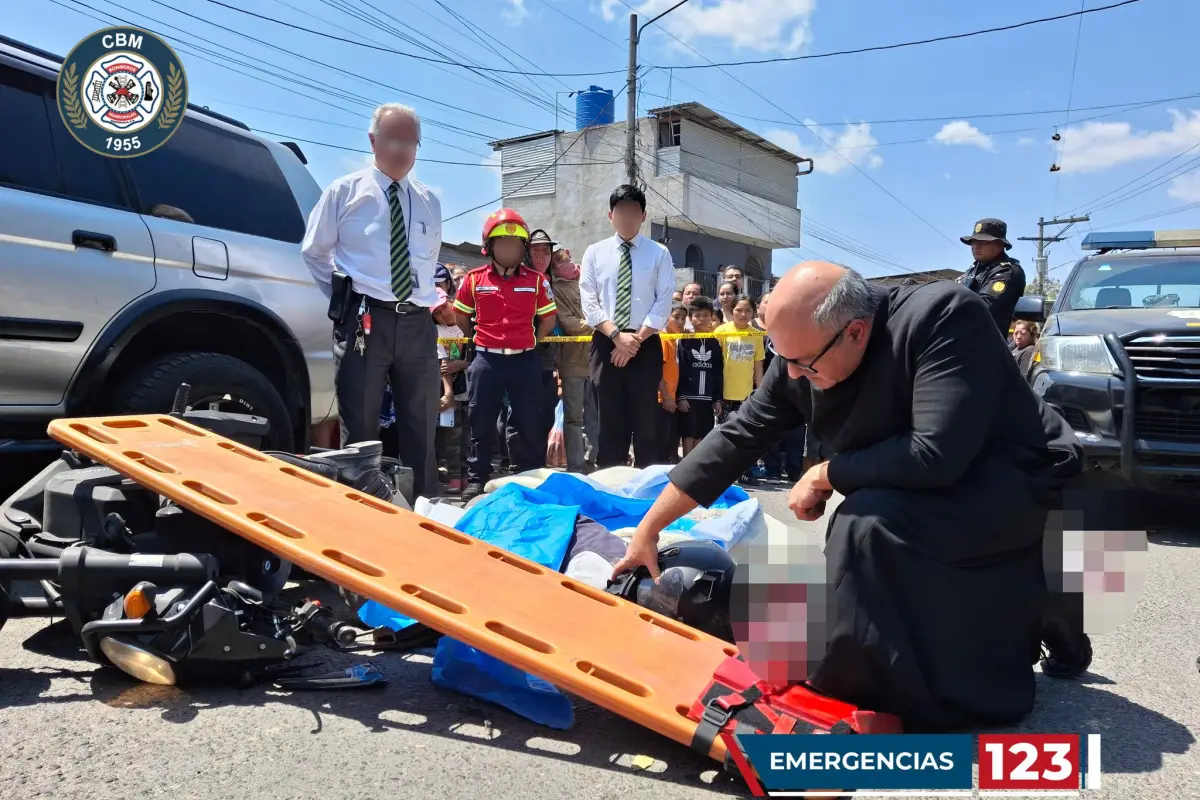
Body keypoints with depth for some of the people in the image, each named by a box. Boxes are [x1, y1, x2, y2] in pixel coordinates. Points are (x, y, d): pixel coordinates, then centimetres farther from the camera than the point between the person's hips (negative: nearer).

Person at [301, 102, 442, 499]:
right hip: (365, 320, -3)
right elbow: (314, 252, 10)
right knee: (360, 429, 1)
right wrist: (344, 299, 4)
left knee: (421, 430, 8)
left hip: (418, 324, 4)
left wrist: (426, 297, 13)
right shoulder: (344, 191, 3)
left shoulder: (429, 201, 13)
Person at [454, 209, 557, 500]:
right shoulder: (474, 279, 1)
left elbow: (548, 320, 11)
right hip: (486, 361, 0)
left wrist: (528, 342, 8)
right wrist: (481, 340, 12)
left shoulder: (536, 280, 2)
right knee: (481, 425, 7)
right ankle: (476, 480, 18)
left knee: (531, 424, 6)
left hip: (525, 361, 0)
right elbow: (462, 317, 14)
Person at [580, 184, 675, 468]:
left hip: (646, 345, -1)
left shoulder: (659, 253, 5)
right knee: (610, 421, 4)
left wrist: (637, 339, -11)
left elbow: (663, 303, -2)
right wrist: (616, 336, -12)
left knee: (645, 420, 1)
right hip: (606, 343, 1)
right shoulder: (595, 253, 8)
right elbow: (589, 303, 1)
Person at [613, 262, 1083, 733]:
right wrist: (648, 530, -4)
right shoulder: (804, 352, -10)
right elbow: (736, 438, -6)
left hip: (1020, 480, -7)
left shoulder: (945, 317, -29)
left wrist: (826, 474, -21)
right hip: (936, 492, 8)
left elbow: (935, 456, -37)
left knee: (868, 526, -29)